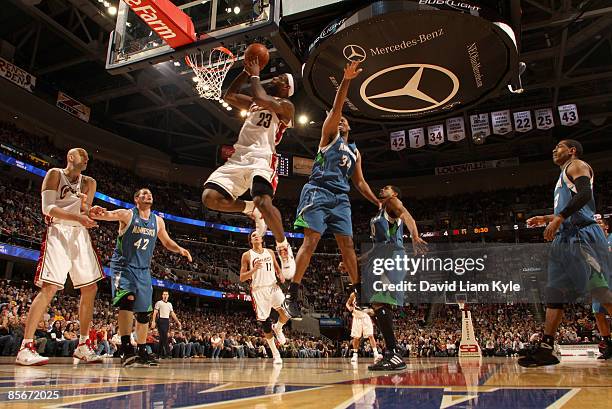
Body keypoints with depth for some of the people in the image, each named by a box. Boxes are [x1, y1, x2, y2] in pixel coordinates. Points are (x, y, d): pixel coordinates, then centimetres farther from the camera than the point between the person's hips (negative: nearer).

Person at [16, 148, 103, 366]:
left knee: (90, 289, 3)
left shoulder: (88, 182, 16)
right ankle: (25, 348, -13)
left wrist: (86, 207, -15)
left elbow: (85, 214, 8)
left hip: (80, 234, 6)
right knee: (50, 287, -17)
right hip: (58, 233, -6)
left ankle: (83, 345, 11)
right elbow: (48, 208, -12)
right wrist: (78, 217, -25)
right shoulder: (55, 174, 1)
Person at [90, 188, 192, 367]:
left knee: (144, 312, 6)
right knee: (128, 299, -28)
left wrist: (180, 249, -2)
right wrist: (98, 213, -47)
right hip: (123, 266, -5)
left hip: (143, 270, 5)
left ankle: (142, 352, 18)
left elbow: (167, 242, 19)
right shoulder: (127, 214, -5)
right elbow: (106, 214, -23)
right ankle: (126, 349, -27)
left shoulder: (158, 221, 8)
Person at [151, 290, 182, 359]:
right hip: (161, 320, -5)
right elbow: (155, 313, -5)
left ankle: (161, 353, 11)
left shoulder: (170, 304, 18)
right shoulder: (159, 303, 1)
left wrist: (178, 321, 14)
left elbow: (172, 314, 19)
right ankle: (167, 353, -14)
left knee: (162, 337, 7)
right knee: (164, 337, -12)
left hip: (167, 321, 5)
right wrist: (153, 321, -16)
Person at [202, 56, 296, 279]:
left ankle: (284, 247, -8)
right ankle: (251, 209, 11)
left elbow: (262, 99, -14)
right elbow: (229, 96, 30)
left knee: (264, 203, -33)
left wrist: (254, 75, 3)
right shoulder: (255, 102, 29)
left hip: (262, 159, -7)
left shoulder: (285, 106, 5)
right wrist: (246, 71, 23)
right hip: (239, 158, 7)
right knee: (210, 197, -15)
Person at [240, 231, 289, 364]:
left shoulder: (270, 252, 11)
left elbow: (277, 268, 21)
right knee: (265, 323, 1)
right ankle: (275, 354, 16)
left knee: (286, 312, -21)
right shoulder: (247, 255, 1)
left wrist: (280, 275, -2)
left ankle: (278, 328, 13)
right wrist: (254, 269, -19)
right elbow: (242, 278, -2)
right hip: (258, 290, -2)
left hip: (273, 287, 2)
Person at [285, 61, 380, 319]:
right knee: (311, 241, -15)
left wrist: (378, 202, 18)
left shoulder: (355, 151, 25)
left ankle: (358, 291, 15)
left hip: (341, 198, 6)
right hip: (318, 192, -6)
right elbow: (335, 108, -4)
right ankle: (292, 295, -15)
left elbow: (359, 182, 26)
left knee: (347, 244, 4)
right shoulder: (329, 136, 11)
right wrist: (346, 81, -14)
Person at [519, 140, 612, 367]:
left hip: (582, 236, -10)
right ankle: (546, 350, 6)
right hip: (564, 238, 10)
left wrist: (558, 218, -23)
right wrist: (546, 219, 24)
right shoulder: (564, 176, 29)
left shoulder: (577, 166, 2)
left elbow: (585, 194, -18)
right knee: (554, 293, 4)